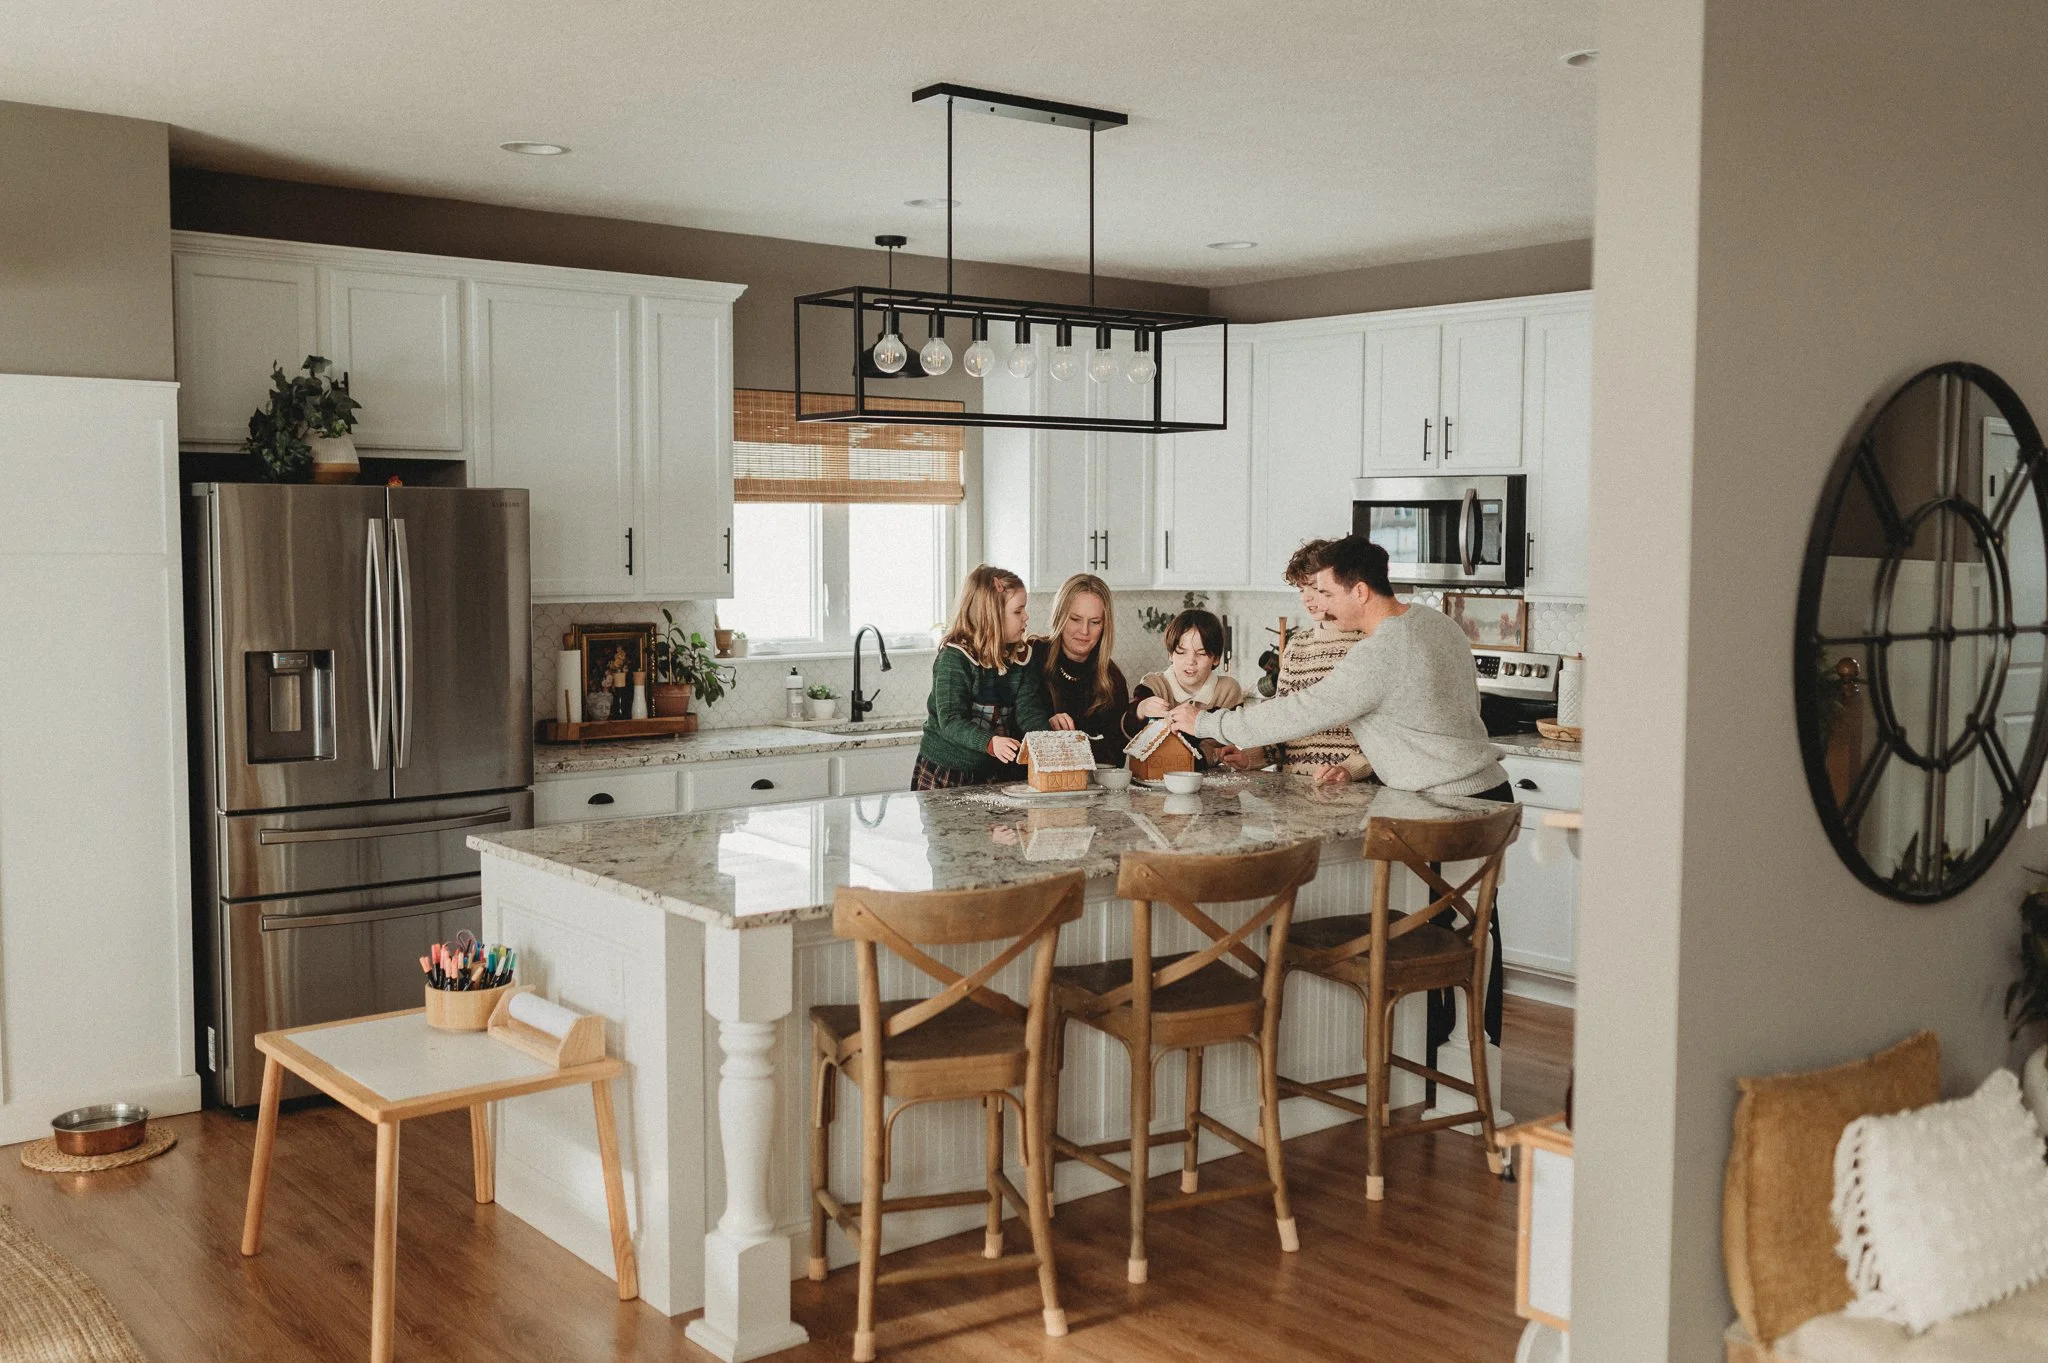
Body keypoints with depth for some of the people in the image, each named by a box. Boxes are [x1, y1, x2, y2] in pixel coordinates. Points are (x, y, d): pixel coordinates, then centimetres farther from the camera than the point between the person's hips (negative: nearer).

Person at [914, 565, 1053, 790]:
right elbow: (951, 720, -24)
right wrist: (990, 742, -40)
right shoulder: (954, 658, -16)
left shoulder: (1020, 657, 3)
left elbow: (1029, 711, -5)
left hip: (998, 772, 5)